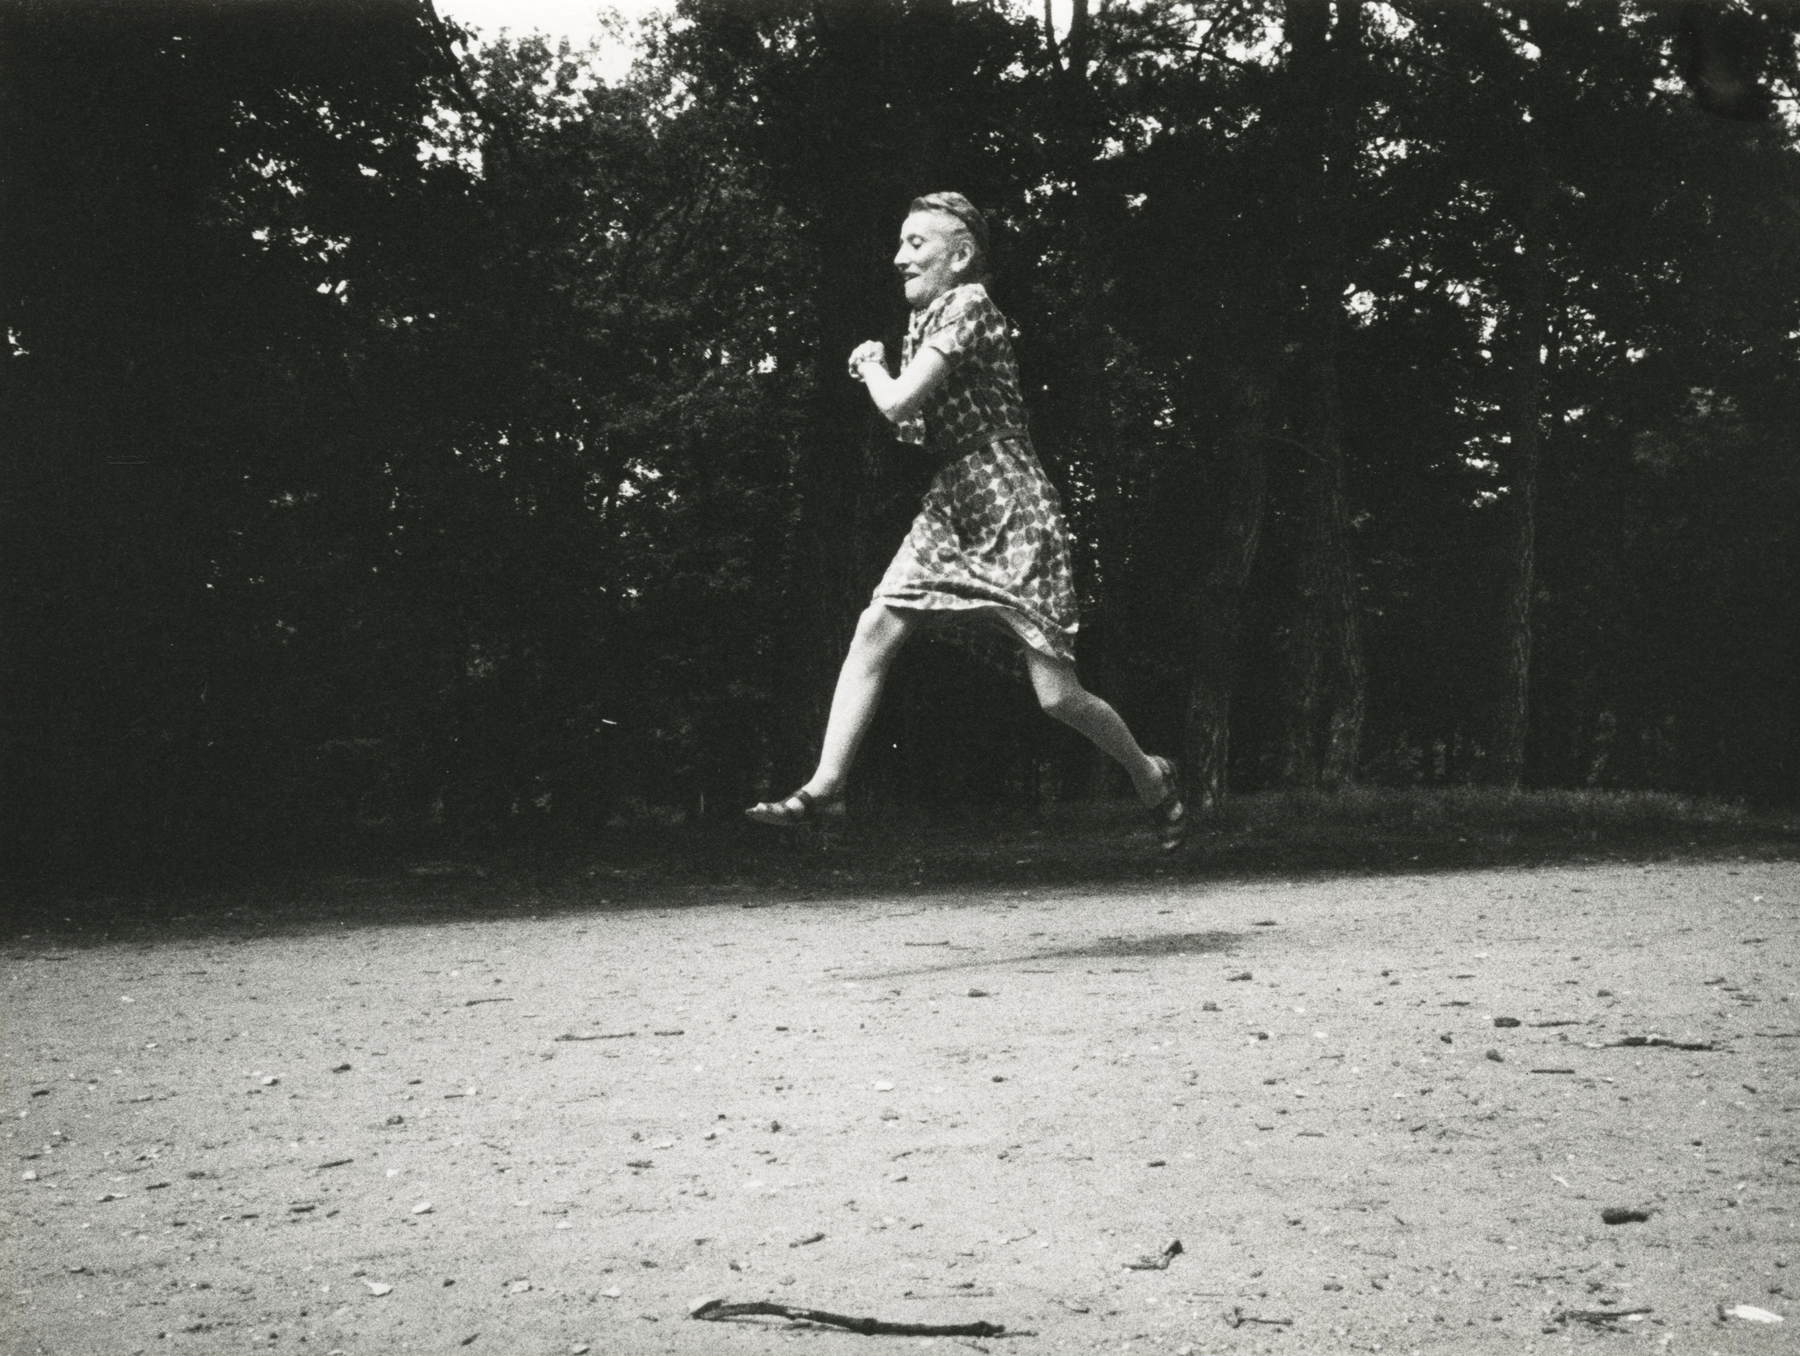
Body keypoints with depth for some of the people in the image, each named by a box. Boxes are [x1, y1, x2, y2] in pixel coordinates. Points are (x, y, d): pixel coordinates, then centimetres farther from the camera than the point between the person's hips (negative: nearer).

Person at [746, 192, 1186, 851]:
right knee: (874, 629, -7)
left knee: (1057, 694, -4)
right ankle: (825, 786, -6)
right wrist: (877, 367, 4)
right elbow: (916, 428, 19)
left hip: (1012, 509, -8)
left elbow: (899, 404, -23)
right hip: (951, 506, 9)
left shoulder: (967, 307, -15)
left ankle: (1152, 776, 20)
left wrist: (871, 365, -2)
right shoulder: (923, 319, 13)